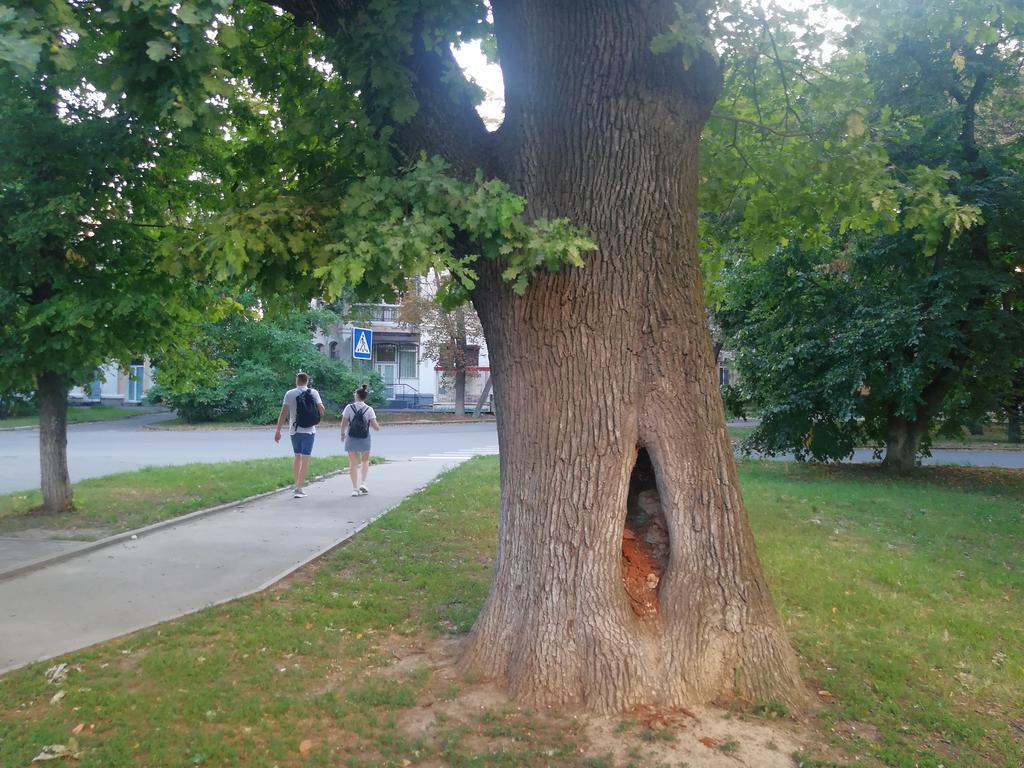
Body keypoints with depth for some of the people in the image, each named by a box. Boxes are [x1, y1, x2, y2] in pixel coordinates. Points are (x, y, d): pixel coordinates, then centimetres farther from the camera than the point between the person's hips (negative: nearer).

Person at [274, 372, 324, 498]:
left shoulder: (289, 394, -2)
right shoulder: (313, 392, -3)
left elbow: (283, 413, -6)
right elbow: (321, 410, -5)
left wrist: (278, 431, -2)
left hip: (294, 430, 2)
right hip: (309, 431, -2)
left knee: (297, 457, 18)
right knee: (305, 459, 2)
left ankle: (297, 486, 21)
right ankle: (299, 489, -1)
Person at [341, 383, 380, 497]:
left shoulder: (349, 407, -8)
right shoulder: (369, 409, -7)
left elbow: (343, 424, -7)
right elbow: (375, 426, -11)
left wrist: (343, 434, 11)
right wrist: (378, 427, 12)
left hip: (351, 439, -1)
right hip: (364, 440, 1)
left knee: (353, 463, 7)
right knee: (365, 461, 21)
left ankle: (355, 488, 5)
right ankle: (363, 483, 8)